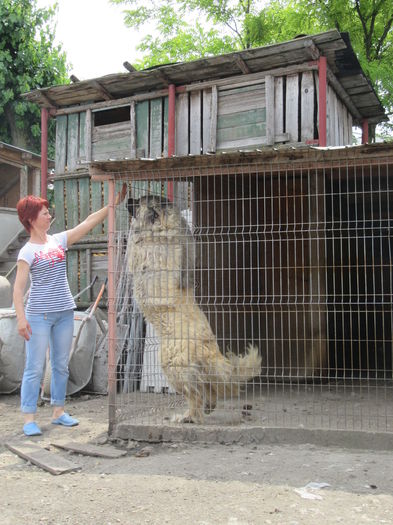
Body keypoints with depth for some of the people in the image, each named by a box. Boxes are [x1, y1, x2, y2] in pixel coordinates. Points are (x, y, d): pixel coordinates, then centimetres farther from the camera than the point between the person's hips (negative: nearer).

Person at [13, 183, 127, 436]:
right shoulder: (28, 251, -5)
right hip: (39, 315, -6)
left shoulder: (59, 240, 10)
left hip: (64, 312, 6)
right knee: (35, 367, -4)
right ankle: (29, 418, 3)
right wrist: (21, 317, -21)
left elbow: (89, 222, 9)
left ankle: (59, 411, 23)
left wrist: (114, 203, 5)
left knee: (62, 365, 12)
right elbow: (19, 287, -10)